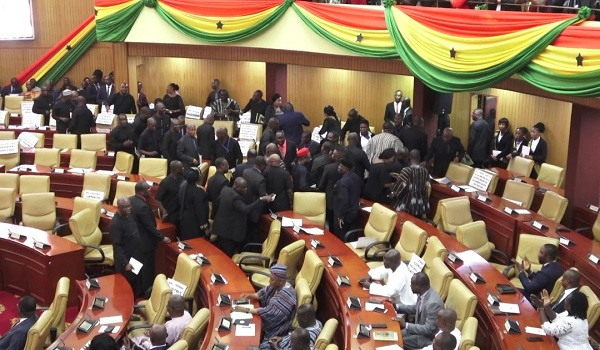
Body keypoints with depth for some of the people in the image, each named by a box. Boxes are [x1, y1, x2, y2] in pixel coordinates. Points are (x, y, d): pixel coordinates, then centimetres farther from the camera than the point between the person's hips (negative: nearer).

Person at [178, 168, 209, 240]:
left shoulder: (183, 185, -5)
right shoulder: (197, 191, -27)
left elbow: (179, 199, 8)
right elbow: (199, 207, -22)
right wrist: (203, 223, -13)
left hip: (184, 217, 7)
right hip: (194, 219, -7)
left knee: (186, 239, 18)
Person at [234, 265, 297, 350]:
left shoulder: (286, 295, -32)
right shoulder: (276, 286, -5)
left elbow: (269, 312, -32)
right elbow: (263, 293, 9)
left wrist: (245, 309, -29)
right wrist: (249, 296, -10)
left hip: (275, 328, -8)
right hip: (268, 320, 8)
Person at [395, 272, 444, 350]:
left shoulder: (433, 303, -33)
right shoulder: (423, 293, -6)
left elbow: (428, 329, -28)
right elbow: (415, 309, 14)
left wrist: (406, 325, -25)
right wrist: (396, 306, 4)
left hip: (429, 337, -8)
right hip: (421, 328, 8)